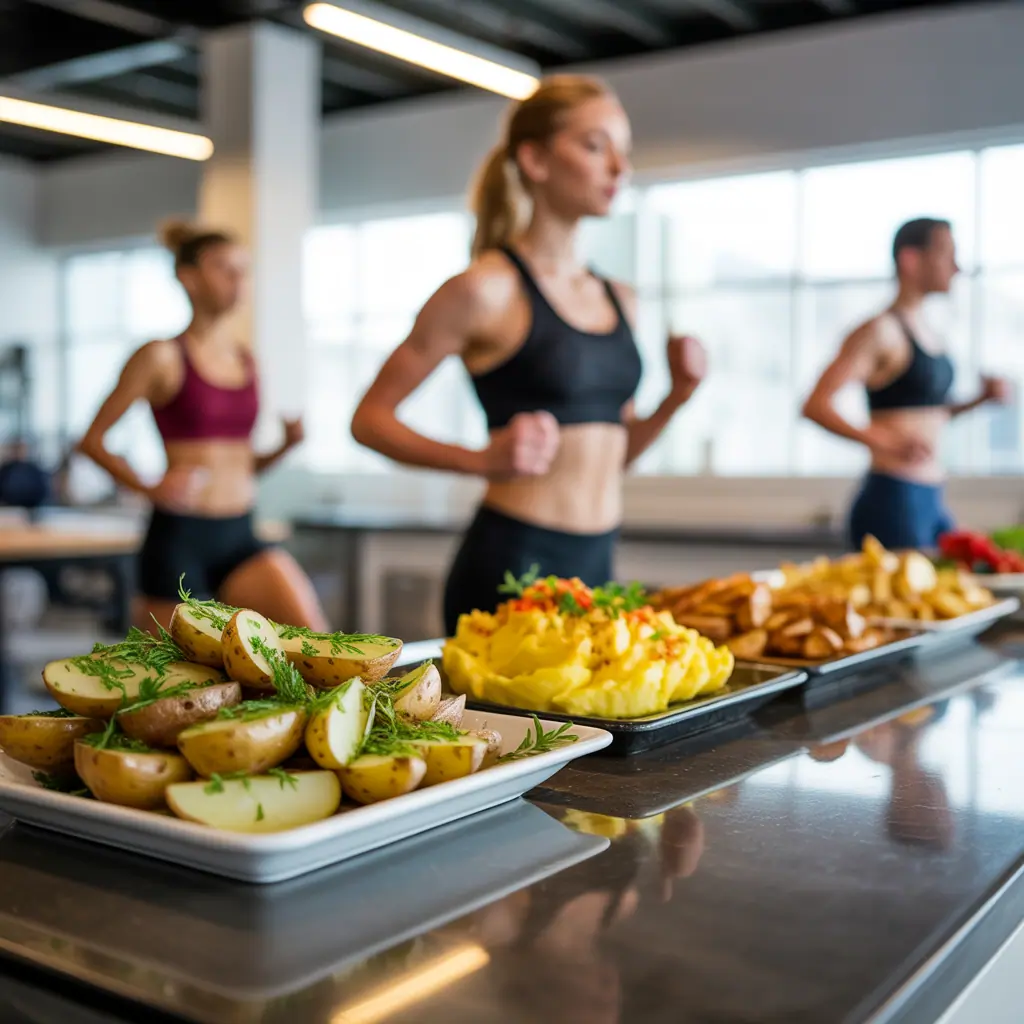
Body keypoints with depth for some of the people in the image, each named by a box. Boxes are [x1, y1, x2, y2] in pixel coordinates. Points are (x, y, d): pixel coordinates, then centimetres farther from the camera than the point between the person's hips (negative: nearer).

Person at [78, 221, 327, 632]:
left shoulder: (247, 360, 10)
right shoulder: (162, 356, -5)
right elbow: (92, 439, -1)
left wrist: (287, 444, 0)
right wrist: (148, 488, -16)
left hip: (239, 537, 4)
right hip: (179, 536, -4)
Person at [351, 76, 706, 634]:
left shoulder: (619, 301, 12)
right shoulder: (487, 289, -9)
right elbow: (369, 419, -7)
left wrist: (674, 399, 2)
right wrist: (483, 458, -21)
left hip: (597, 565, 7)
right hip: (510, 565, -7)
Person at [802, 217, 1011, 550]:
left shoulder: (925, 333, 15)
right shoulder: (880, 331, -10)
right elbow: (815, 405, -20)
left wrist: (981, 399, 12)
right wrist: (886, 442, -31)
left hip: (931, 501, 9)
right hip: (892, 501, -9)